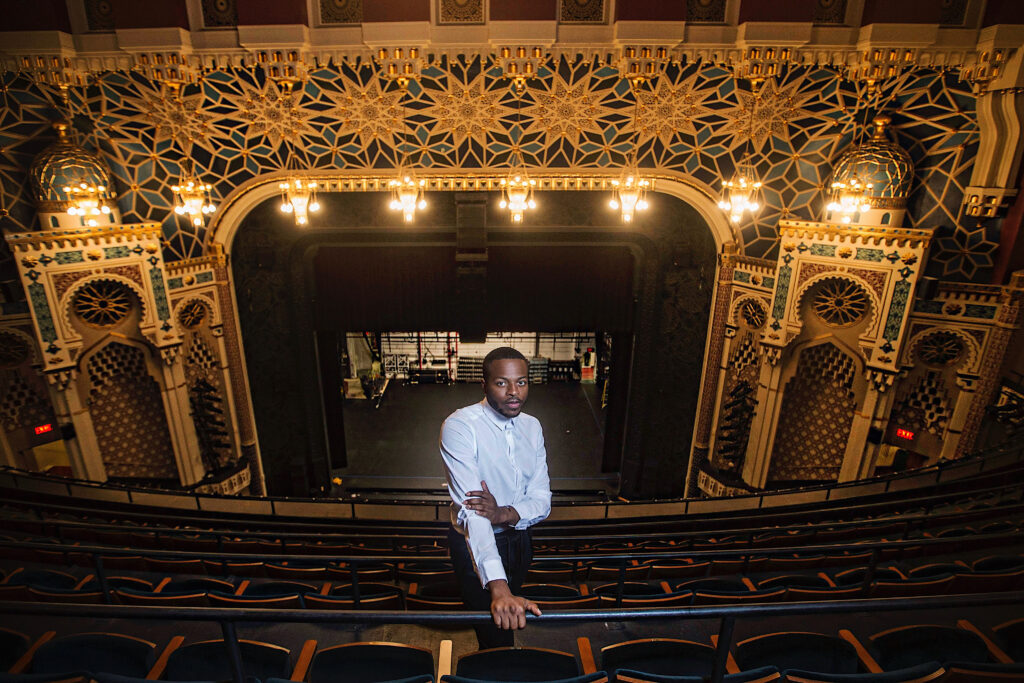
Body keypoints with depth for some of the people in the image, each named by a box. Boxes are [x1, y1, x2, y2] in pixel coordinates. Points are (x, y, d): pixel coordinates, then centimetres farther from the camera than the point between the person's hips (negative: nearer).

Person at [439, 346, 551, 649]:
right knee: (498, 638, 1)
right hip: (476, 545, -5)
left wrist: (504, 514, -30)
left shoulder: (532, 426, -5)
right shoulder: (460, 426, -25)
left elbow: (542, 499, -8)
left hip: (518, 539, 6)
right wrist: (499, 588, -44)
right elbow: (470, 509, -35)